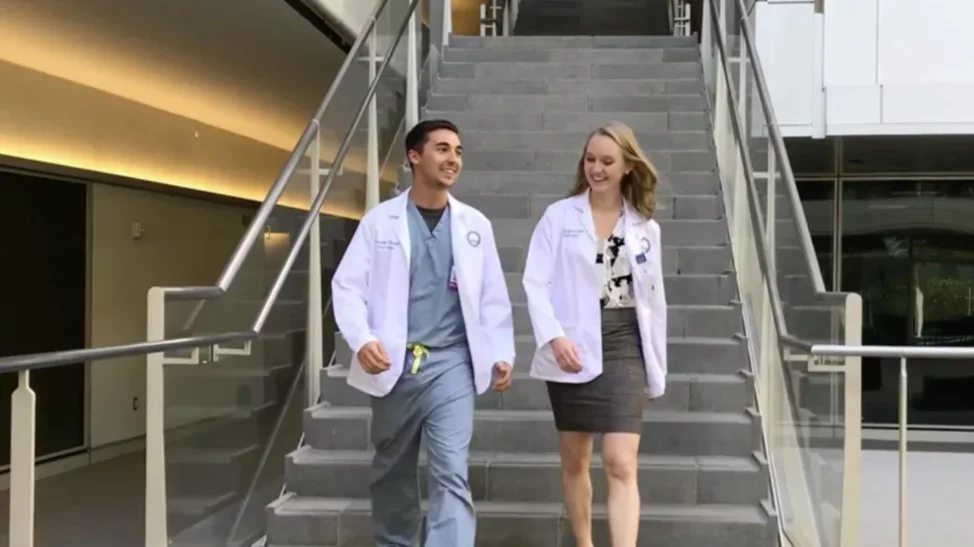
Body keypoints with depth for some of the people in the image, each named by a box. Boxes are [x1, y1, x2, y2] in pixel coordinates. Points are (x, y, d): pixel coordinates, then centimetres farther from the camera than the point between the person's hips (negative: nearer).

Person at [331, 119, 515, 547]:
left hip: (450, 364, 0)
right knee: (392, 471, 16)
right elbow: (347, 285, -3)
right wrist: (362, 339, -19)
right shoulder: (379, 220, 1)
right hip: (393, 363, 0)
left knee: (451, 473, -8)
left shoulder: (475, 224, 6)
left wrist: (502, 354, -1)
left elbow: (493, 296, 7)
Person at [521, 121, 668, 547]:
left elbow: (653, 299, 11)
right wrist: (554, 337, -19)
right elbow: (535, 282, -5)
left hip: (623, 346, 1)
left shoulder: (644, 227, 8)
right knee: (574, 461, 12)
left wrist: (656, 365, 11)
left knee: (621, 465, -9)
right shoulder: (559, 216, 1)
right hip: (573, 347, 0)